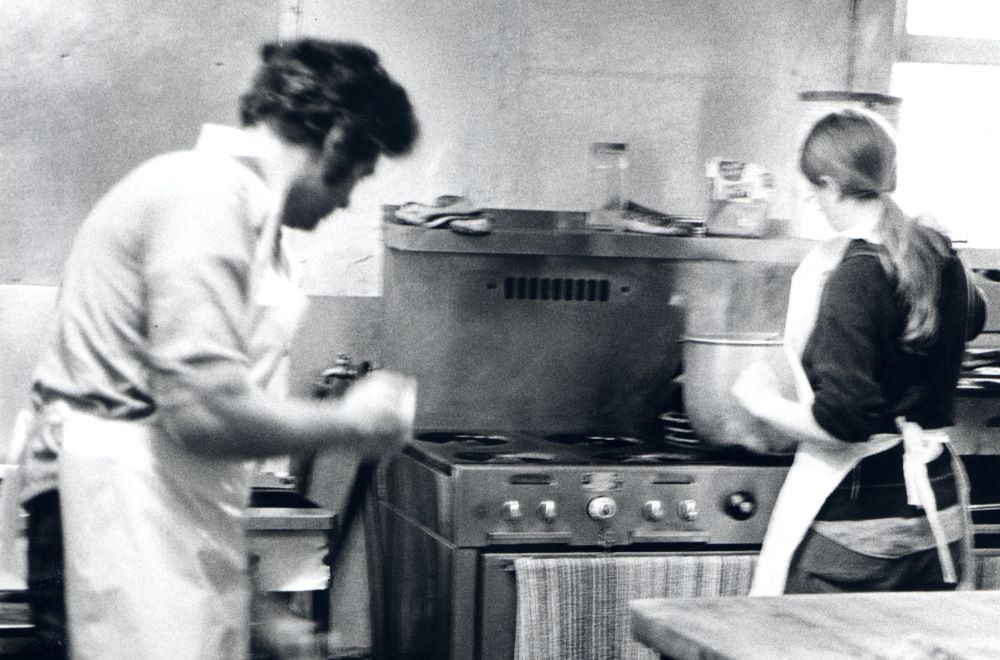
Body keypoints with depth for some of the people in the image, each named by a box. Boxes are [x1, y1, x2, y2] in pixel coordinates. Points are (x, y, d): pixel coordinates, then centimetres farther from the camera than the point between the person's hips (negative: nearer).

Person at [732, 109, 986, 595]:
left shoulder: (855, 273, -18)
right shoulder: (939, 255, 5)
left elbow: (840, 422, -21)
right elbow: (972, 316, 31)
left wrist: (761, 402, -6)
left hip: (858, 516, -8)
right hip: (938, 501, 8)